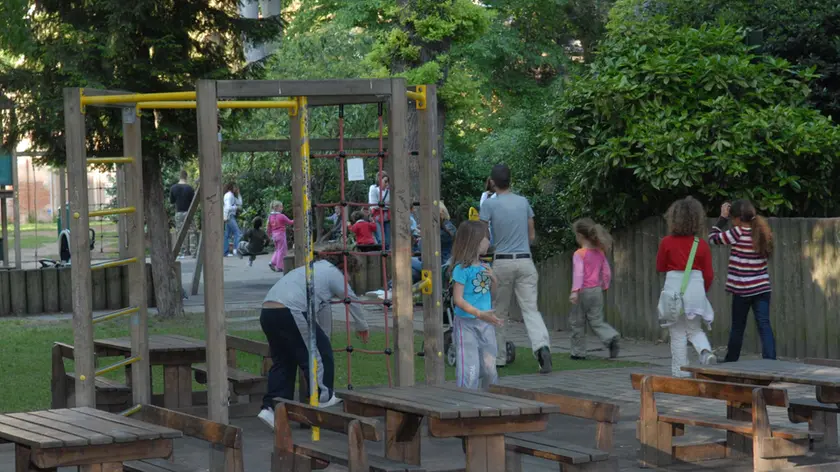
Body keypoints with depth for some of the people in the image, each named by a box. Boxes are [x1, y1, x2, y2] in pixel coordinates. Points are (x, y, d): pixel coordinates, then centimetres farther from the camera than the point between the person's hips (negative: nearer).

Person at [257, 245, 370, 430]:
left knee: (282, 361, 15)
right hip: (290, 312, -9)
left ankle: (270, 407, 7)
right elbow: (353, 302, 18)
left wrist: (323, 335, 46)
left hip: (267, 312, 9)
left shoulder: (312, 269, 34)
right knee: (320, 351, 7)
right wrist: (362, 328, 34)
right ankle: (323, 396, 16)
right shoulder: (334, 273, 9)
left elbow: (322, 308, 41)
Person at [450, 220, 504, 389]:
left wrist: (493, 278, -1)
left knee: (489, 367, 11)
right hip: (466, 323, -7)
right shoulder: (462, 269, -13)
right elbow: (458, 299, -17)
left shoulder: (484, 266, 8)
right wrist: (479, 314, -27)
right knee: (470, 370, -8)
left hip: (486, 324, 7)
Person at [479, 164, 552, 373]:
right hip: (525, 261, 2)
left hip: (502, 262, -2)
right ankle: (542, 345, -26)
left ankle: (499, 357, 15)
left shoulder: (489, 204, -4)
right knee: (530, 309, -3)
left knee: (499, 312, 10)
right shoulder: (524, 202, 8)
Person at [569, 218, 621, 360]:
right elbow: (607, 272, 11)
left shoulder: (579, 254, -11)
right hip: (597, 290, 5)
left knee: (577, 323, 8)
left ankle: (578, 352, 14)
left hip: (583, 291, -5)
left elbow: (578, 272, -22)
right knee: (597, 321, 8)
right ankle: (611, 337, -19)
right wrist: (604, 287, 22)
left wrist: (575, 291, -27)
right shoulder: (600, 253, 8)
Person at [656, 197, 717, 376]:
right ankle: (706, 351, -11)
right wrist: (704, 291, 21)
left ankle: (680, 372, 7)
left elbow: (660, 268, 8)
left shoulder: (667, 242, -4)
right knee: (695, 330, 17)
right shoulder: (702, 244, -2)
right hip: (696, 288, 1)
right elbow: (709, 275, 3)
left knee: (678, 334, 7)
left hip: (673, 288, -1)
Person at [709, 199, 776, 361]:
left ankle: (731, 361, 26)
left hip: (743, 290, -4)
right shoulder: (761, 231, 3)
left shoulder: (738, 233, -13)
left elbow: (713, 238, -3)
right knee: (764, 325, -2)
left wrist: (723, 218, 4)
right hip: (762, 287, 4)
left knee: (738, 327, 11)